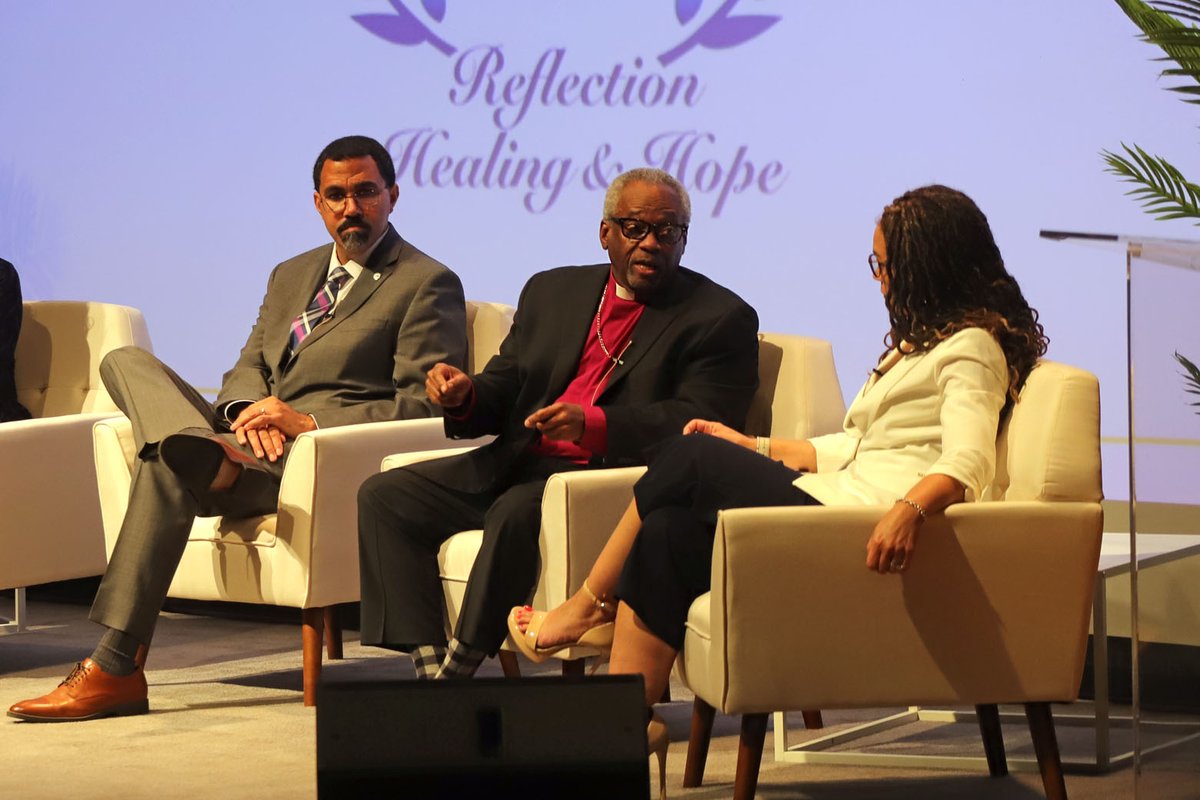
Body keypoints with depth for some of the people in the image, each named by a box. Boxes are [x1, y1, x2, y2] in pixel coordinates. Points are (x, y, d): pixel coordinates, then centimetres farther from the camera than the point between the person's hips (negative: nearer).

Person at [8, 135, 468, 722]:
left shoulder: (428, 286, 2)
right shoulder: (291, 276, 26)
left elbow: (423, 408, -8)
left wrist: (308, 421, -17)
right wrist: (247, 411, -6)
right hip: (251, 439, 8)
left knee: (164, 463, -31)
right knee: (126, 361, -9)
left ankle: (115, 670, -33)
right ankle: (209, 457, -40)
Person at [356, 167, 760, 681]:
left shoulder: (720, 319, 2)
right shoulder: (552, 292, 20)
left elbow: (698, 423, -11)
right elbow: (502, 394, 21)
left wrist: (592, 424, -25)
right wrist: (463, 395, -6)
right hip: (518, 466, 7)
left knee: (517, 511, -36)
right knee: (383, 497, -10)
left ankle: (459, 667, -25)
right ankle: (430, 667, -21)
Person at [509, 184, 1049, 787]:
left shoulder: (971, 347, -4)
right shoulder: (923, 338, 28)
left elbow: (966, 462, -21)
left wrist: (911, 509, -40)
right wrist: (755, 449, 29)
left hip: (867, 528, -10)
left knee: (691, 458, -8)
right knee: (667, 534, -9)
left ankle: (587, 607, 7)